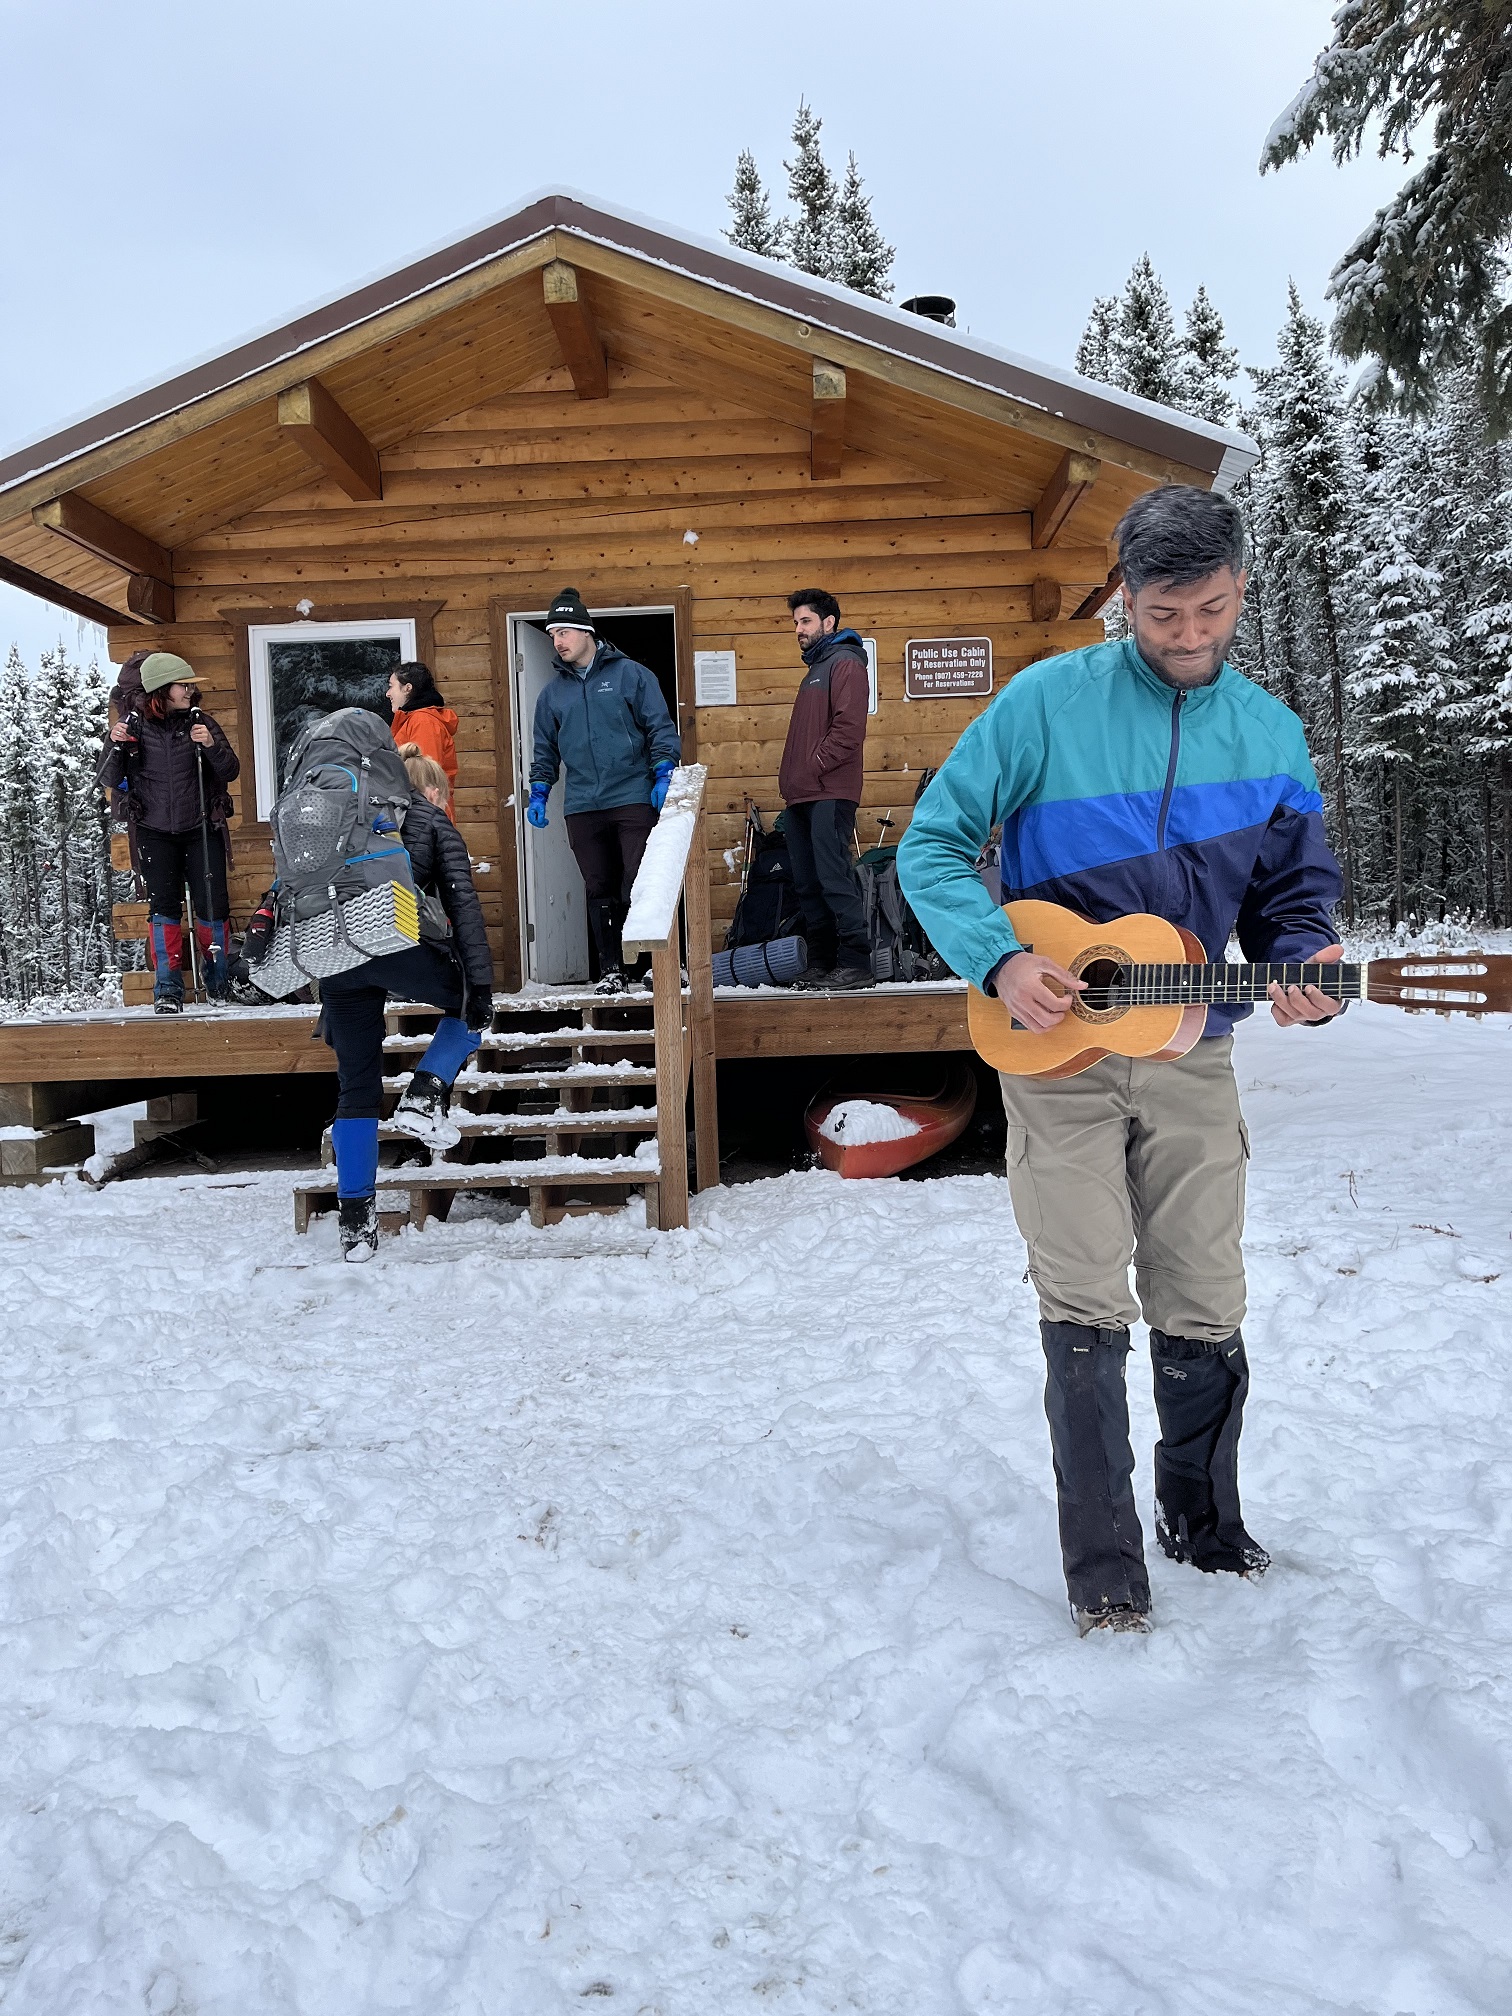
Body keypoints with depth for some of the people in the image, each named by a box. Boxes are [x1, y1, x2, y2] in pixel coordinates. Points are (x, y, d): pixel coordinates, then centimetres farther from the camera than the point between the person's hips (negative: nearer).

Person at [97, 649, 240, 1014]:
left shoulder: (200, 722, -4)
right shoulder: (132, 725, -4)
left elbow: (231, 772, -3)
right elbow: (110, 780, -1)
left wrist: (211, 746, -22)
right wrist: (115, 746, -19)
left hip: (201, 829, 0)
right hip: (155, 831, 0)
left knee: (212, 904, -2)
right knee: (163, 905, -6)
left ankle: (220, 979, 18)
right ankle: (167, 989, 1)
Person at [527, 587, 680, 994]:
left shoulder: (629, 674, 3)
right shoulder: (553, 692, 15)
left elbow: (660, 728, 1)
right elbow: (545, 750, 22)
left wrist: (663, 775, -9)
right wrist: (538, 794, 12)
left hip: (633, 798, -4)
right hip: (582, 806, 4)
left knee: (639, 886, -7)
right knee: (599, 891, 6)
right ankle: (611, 970, 13)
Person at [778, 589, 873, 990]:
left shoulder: (845, 664, -5)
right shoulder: (814, 669, 25)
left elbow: (848, 728, -17)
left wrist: (812, 769, -15)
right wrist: (792, 777, 14)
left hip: (829, 795, -10)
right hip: (801, 796, 10)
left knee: (836, 879, -12)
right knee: (808, 885, 9)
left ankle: (856, 964, -9)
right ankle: (820, 963, 14)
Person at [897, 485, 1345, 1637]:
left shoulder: (1270, 732, 4)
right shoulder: (1049, 701, -8)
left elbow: (1295, 891, 11)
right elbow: (933, 846, -7)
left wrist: (1307, 966, -12)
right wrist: (999, 961, -22)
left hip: (1190, 1051, 4)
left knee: (1205, 1313, 11)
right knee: (1087, 1313, -2)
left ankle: (1204, 1518, 35)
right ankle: (1105, 1566, 14)